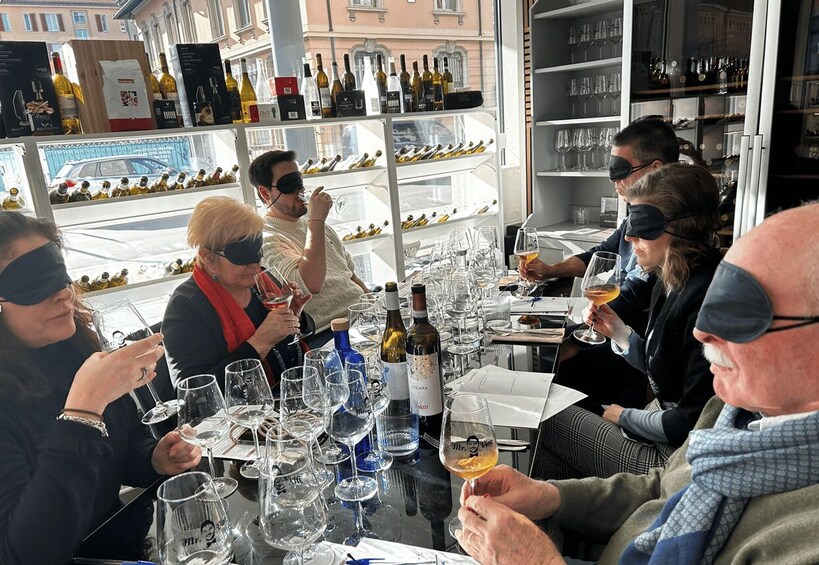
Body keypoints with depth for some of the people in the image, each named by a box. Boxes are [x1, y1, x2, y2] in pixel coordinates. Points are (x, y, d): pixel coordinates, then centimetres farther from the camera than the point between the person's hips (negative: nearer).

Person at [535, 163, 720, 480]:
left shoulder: (706, 299, -27)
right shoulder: (671, 282, 2)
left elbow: (692, 422, -23)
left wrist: (625, 416, -8)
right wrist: (619, 333, -1)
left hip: (675, 457, -8)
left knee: (550, 422, -2)